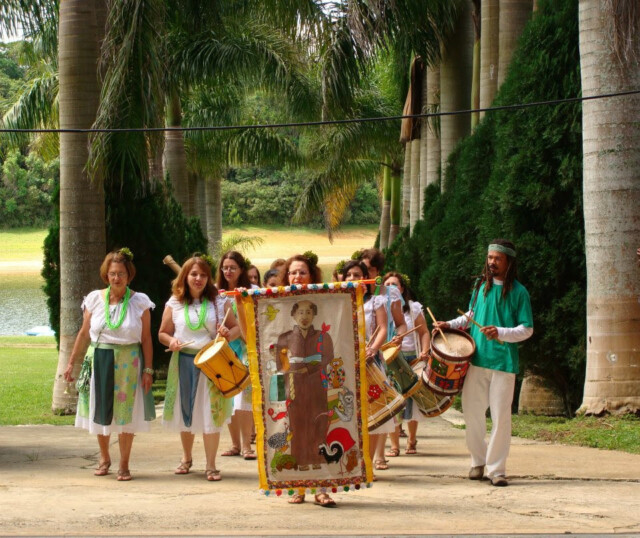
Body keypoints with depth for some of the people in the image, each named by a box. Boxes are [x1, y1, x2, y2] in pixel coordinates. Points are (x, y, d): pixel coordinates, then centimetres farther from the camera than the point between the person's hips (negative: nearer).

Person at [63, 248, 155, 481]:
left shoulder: (139, 302, -2)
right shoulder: (95, 299, 2)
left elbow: (146, 339, -1)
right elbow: (84, 334, 8)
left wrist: (148, 369, -6)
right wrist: (71, 363, 7)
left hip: (128, 364, -2)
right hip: (99, 361, 2)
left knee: (126, 414, 2)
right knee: (101, 411, 10)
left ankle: (124, 464, 13)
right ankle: (104, 458, 29)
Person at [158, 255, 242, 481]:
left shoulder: (218, 302, 1)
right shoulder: (175, 304, 3)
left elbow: (236, 327, 7)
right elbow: (163, 333, 9)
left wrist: (228, 333, -16)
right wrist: (171, 341, -13)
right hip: (183, 363, 2)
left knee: (211, 414, -3)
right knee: (185, 411, 12)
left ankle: (210, 465, 5)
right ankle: (187, 457, 33)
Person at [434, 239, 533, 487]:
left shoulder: (518, 292, -2)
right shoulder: (481, 286, 11)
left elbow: (527, 329, -3)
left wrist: (501, 333, -18)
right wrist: (450, 325, 8)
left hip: (503, 362, -4)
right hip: (477, 359, 4)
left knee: (501, 417, -3)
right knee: (472, 412, 6)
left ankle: (496, 469, 4)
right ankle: (478, 461, 22)